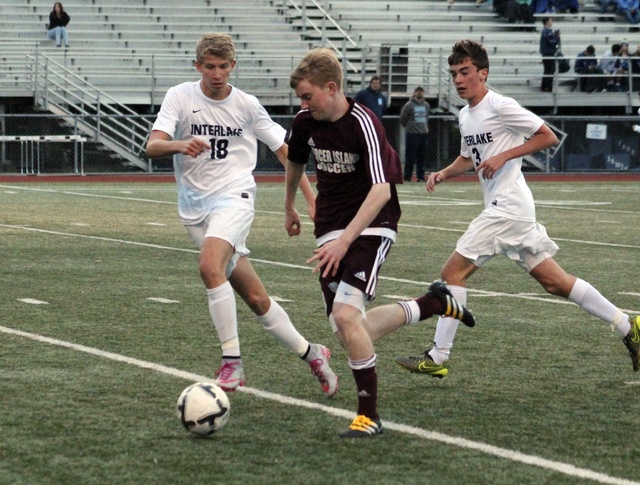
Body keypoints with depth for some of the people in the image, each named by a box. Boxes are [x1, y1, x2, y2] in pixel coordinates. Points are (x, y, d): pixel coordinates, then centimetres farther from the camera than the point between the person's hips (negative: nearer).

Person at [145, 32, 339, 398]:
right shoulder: (180, 97, -1)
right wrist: (181, 145, -34)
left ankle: (232, 363, -25)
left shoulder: (247, 105, 1)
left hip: (233, 197, -2)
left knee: (210, 266, -30)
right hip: (195, 207, 2)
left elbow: (284, 149, 11)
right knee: (254, 296, 4)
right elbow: (152, 147, -12)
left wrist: (311, 198, 5)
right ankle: (311, 354, 20)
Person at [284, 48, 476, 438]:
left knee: (345, 314, -25)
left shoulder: (364, 124, -20)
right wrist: (290, 206, 37)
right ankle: (435, 303, 25)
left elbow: (381, 191, -29)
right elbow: (296, 161, 23)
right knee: (348, 332, 0)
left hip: (372, 226, -7)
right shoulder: (305, 122, 0)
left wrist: (344, 241, -35)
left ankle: (370, 414, -12)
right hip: (330, 227, 7)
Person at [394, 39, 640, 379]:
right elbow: (468, 159, 30)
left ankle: (438, 358, -6)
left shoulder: (500, 106, -11)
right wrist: (443, 174, 11)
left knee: (453, 272, -9)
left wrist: (504, 156, -16)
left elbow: (548, 137, -10)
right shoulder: (465, 115, 15)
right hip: (501, 207, 9)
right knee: (554, 281, 9)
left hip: (508, 207, -9)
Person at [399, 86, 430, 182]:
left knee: (422, 157, 6)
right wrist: (409, 127, 6)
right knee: (410, 157, -4)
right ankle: (407, 177, 1)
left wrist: (425, 127, 13)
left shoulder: (426, 105, 12)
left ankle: (421, 177, 11)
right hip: (412, 135, -5)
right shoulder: (409, 105, -4)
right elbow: (402, 119, 0)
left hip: (423, 135, 5)